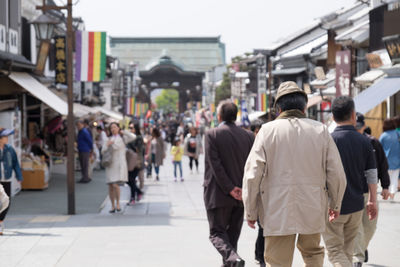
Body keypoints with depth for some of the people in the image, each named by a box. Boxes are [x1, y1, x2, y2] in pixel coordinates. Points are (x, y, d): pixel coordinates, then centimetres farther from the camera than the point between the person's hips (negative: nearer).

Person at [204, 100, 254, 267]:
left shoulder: (211, 135, -8)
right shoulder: (249, 136, 5)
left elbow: (215, 165, -15)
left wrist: (230, 189, -13)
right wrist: (245, 189, -2)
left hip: (219, 195, -4)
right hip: (242, 195, 4)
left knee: (217, 232, 1)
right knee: (233, 233, 17)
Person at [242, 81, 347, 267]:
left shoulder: (268, 130, -3)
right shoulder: (320, 130, 2)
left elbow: (252, 175, -6)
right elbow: (336, 173, 3)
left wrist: (250, 211, 4)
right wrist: (335, 204, 19)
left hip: (277, 211, -2)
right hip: (313, 209, 2)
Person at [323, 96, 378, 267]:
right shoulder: (364, 142, 0)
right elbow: (371, 175, 4)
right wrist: (372, 201, 14)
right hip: (356, 206, 4)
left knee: (335, 251, -1)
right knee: (347, 250, 19)